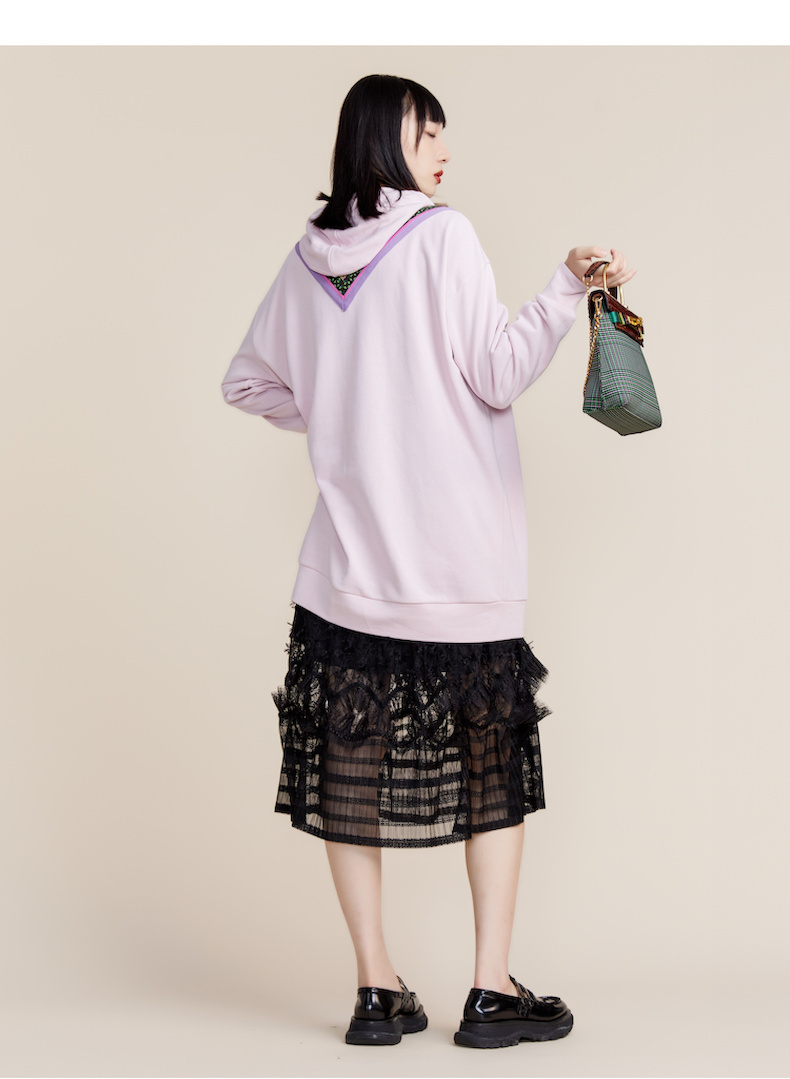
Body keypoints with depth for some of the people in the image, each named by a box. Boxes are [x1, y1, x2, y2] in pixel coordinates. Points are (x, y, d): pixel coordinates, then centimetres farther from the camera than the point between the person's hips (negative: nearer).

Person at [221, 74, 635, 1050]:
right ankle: (492, 990, 8)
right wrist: (567, 288, -13)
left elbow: (249, 381, 19)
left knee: (354, 768, 9)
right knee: (494, 764, 8)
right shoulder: (441, 236, -8)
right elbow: (497, 375, -12)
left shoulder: (308, 258, 8)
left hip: (349, 563, 4)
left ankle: (376, 989, 11)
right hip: (461, 565, -4)